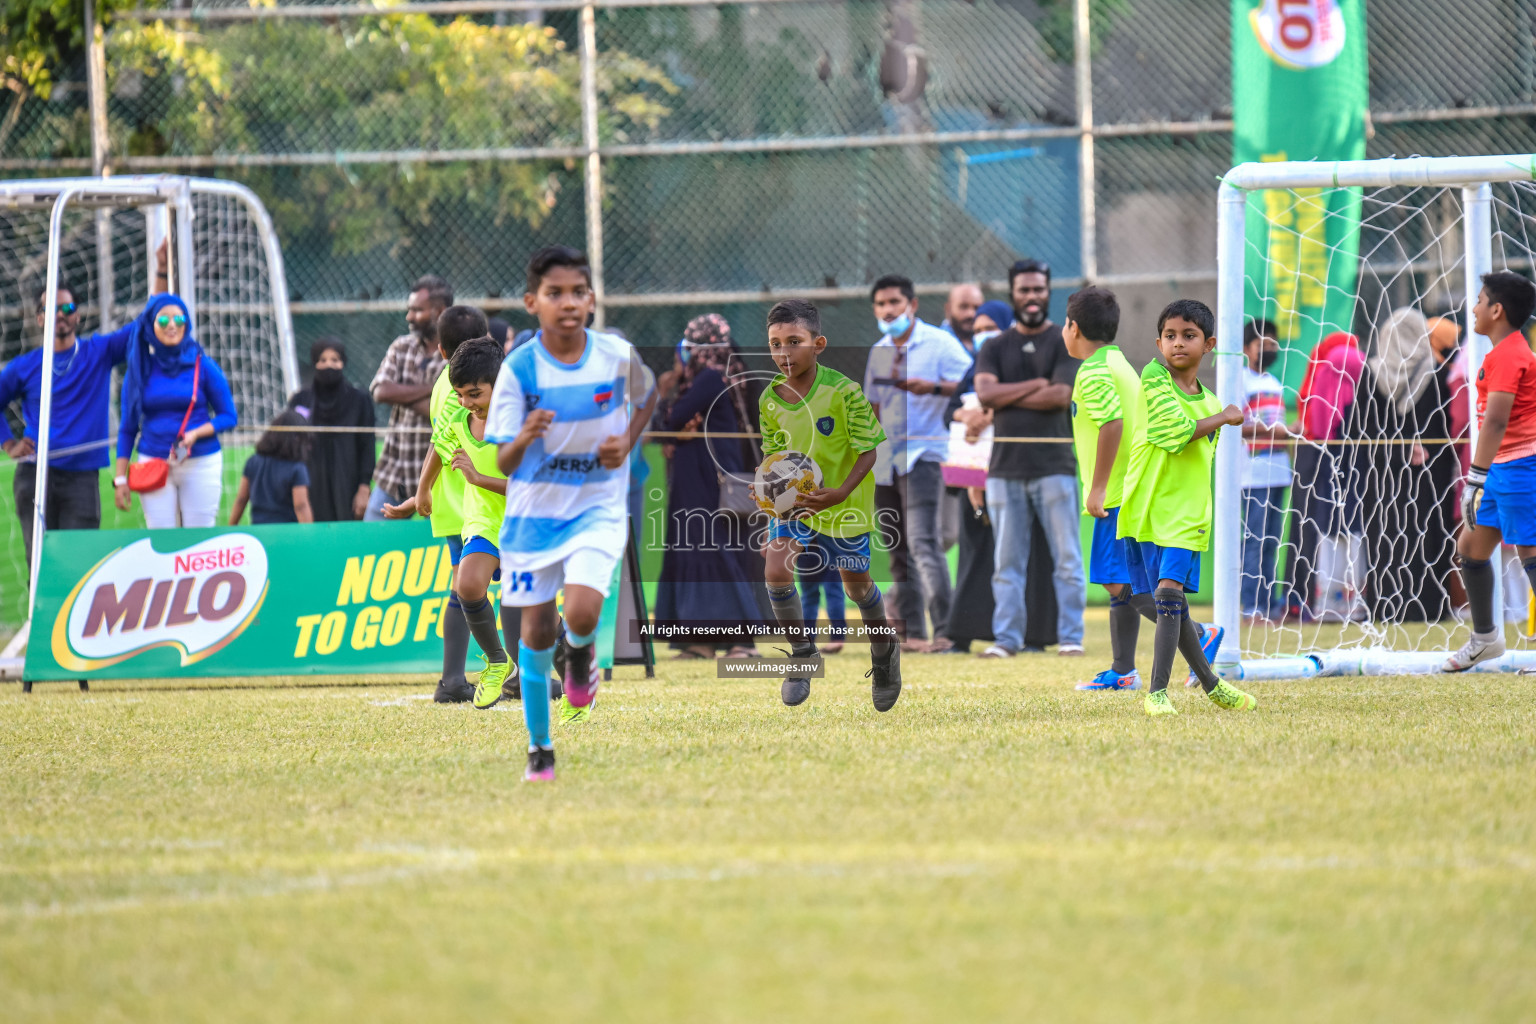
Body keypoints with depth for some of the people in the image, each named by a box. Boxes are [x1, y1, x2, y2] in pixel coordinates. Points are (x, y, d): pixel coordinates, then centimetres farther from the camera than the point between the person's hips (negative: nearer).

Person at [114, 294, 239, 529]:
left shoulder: (203, 366, 1)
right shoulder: (141, 370, 5)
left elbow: (229, 417, 5)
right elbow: (127, 428, 11)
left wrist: (196, 434, -13)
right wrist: (121, 478, 5)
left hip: (201, 463, -1)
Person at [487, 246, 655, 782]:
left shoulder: (618, 355, -10)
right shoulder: (518, 369, -15)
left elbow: (648, 395, 14)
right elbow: (503, 462, -15)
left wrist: (628, 440, -4)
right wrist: (524, 439, -37)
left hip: (598, 508, 0)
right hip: (534, 511, 0)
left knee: (582, 613, -22)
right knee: (536, 630, 5)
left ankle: (580, 654, 16)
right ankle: (539, 749, 24)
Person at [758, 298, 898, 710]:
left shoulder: (843, 391, -22)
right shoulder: (770, 400, -8)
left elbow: (868, 451, -17)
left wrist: (840, 493, -31)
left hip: (843, 503, -3)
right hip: (792, 501, 3)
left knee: (856, 584, 12)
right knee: (776, 572, -17)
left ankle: (884, 650, 43)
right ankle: (803, 654, 6)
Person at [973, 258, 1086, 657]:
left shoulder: (1066, 343, 4)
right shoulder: (996, 347, 14)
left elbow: (1061, 396, -9)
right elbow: (985, 392, -3)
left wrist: (1007, 397, -4)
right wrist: (1035, 385, -7)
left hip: (1054, 465, -3)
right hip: (1005, 468, 3)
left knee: (1067, 559, -3)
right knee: (1008, 561, 3)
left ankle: (1071, 636, -1)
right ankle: (1006, 638, 5)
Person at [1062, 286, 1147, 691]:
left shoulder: (1093, 372, -12)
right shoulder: (1121, 365, 19)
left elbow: (1112, 423, -25)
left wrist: (1096, 488, -22)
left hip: (1116, 495, -10)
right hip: (1136, 488, 10)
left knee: (1121, 583, -13)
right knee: (1119, 584, 14)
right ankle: (1122, 670, 18)